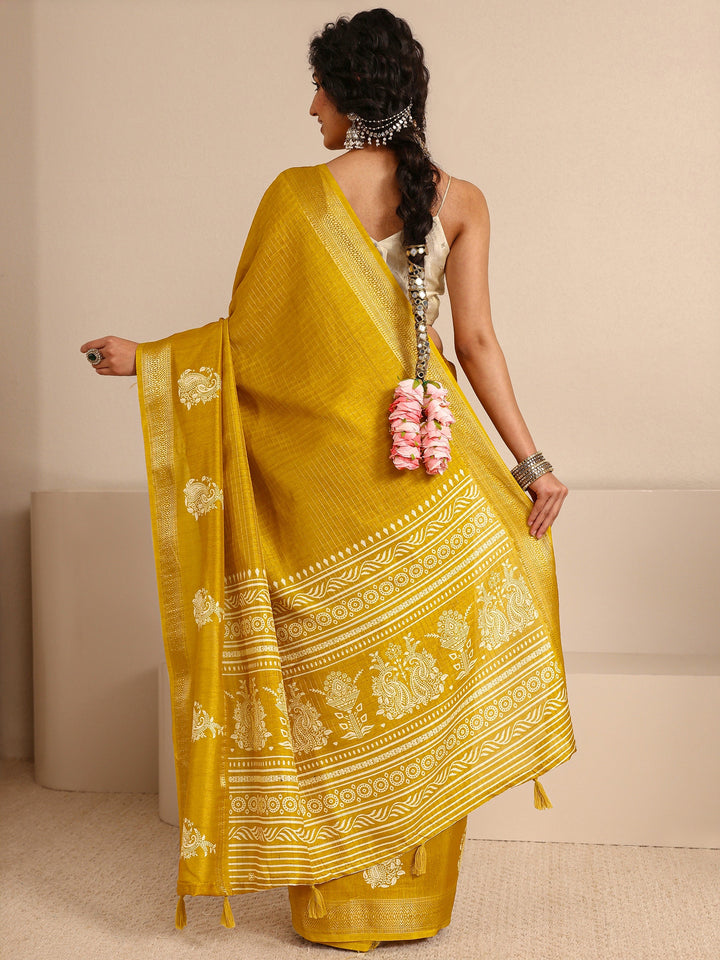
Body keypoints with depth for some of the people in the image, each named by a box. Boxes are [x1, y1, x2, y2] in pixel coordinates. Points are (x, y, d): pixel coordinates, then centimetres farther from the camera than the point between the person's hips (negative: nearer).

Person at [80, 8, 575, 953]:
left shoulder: (297, 193, -5)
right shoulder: (459, 201, 2)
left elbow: (247, 332, -3)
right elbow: (477, 340, -5)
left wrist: (142, 358, 12)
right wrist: (530, 462, -1)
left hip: (321, 469, -2)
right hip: (427, 475, 2)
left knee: (334, 671, 9)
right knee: (420, 668, 12)